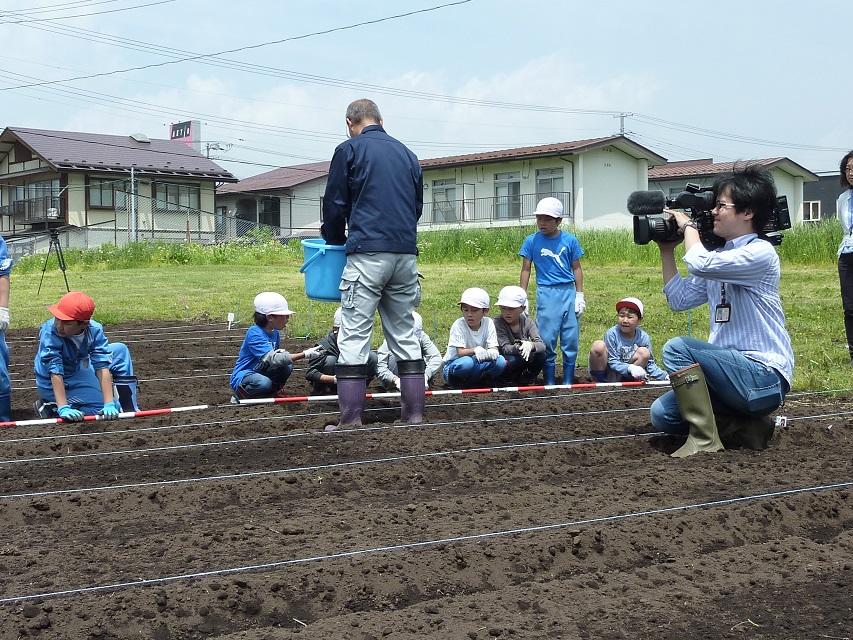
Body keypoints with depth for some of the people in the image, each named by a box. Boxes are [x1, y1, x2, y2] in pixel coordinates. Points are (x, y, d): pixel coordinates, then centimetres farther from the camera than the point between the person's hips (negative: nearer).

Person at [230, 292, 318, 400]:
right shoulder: (254, 333, -23)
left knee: (287, 367, -14)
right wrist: (304, 354, -38)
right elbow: (273, 359, -34)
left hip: (261, 373, 7)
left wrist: (283, 354, -14)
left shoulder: (275, 333, 4)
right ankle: (240, 396, -8)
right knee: (264, 383, -37)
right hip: (242, 377, -7)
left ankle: (270, 394, 5)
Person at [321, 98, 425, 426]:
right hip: (406, 252, 6)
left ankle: (351, 420, -7)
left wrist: (335, 242, 20)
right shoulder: (407, 154, 18)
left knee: (354, 337, -4)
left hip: (367, 253, -6)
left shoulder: (349, 150, 2)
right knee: (405, 336, 11)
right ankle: (414, 414, 11)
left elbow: (334, 206, 4)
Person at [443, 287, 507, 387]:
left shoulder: (488, 323, -2)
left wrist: (491, 353, -33)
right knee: (467, 362, -39)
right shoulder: (458, 325, -13)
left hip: (478, 364, 4)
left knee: (500, 361, -22)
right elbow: (460, 352, -19)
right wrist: (475, 351, -40)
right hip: (454, 366, -4)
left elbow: (494, 348, -8)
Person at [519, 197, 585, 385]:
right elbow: (526, 269, 4)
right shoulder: (532, 241, 1)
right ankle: (549, 383, 9)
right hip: (546, 293, -1)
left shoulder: (569, 240, 3)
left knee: (571, 339, 3)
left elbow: (576, 268, 8)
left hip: (569, 292, 1)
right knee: (547, 339, 0)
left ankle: (568, 382, 12)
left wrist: (580, 295, 4)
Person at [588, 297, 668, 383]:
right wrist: (630, 368, -36)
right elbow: (612, 362, -18)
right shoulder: (612, 334, -16)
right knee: (598, 345, -27)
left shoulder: (643, 337, -7)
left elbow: (649, 363, -1)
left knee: (644, 352, -16)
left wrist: (664, 376, -16)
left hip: (623, 377, 3)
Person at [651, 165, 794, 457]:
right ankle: (749, 427, 3)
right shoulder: (719, 257, 15)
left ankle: (704, 439, -17)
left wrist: (688, 226, -10)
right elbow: (679, 299, 16)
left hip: (764, 376, -9)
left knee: (677, 348, -23)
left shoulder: (760, 253, -13)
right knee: (662, 413, -4)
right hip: (734, 370, 9)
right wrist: (666, 251, 11)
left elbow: (699, 264, -28)